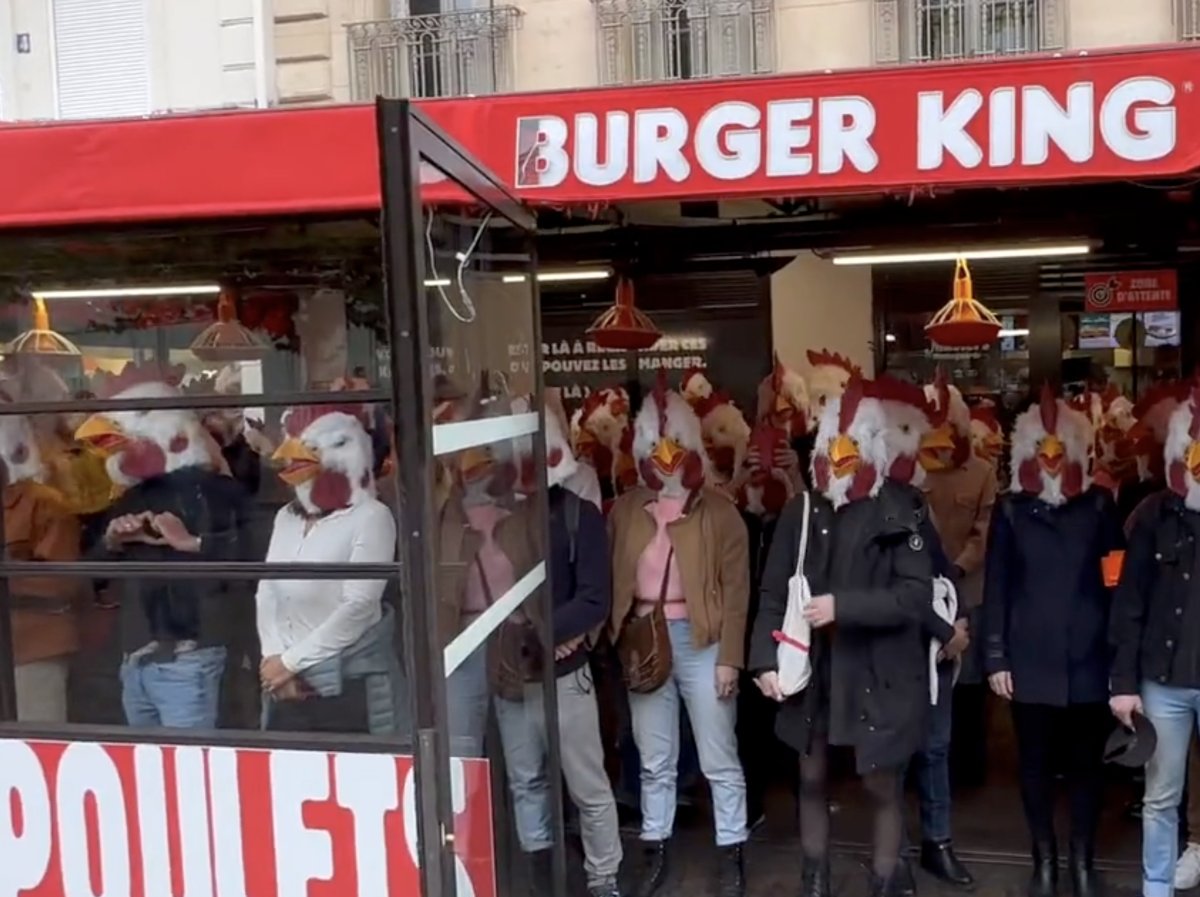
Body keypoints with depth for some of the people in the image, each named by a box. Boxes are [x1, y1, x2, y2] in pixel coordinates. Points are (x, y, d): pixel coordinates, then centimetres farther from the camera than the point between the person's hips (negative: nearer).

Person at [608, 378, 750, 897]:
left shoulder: (717, 511, -4)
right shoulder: (625, 510, 5)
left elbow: (735, 588, -5)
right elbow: (612, 581, 5)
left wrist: (729, 657, -9)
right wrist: (615, 642, -1)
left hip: (700, 640, -3)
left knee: (719, 760, 8)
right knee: (654, 760, 14)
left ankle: (731, 855, 23)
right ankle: (656, 852, 28)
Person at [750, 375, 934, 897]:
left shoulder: (899, 512, -9)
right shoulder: (801, 512, 2)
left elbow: (917, 596, -16)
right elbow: (774, 592, 3)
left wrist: (843, 605, -23)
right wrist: (765, 659, -6)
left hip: (878, 673, -4)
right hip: (812, 669, 4)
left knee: (882, 787, 8)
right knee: (812, 780, 16)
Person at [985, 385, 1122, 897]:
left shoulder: (1098, 505, 2)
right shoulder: (1011, 509, 2)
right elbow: (996, 588, 1)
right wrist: (995, 658, -2)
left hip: (1088, 660, 0)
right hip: (1030, 661, 0)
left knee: (1086, 763, 10)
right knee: (1035, 764, 9)